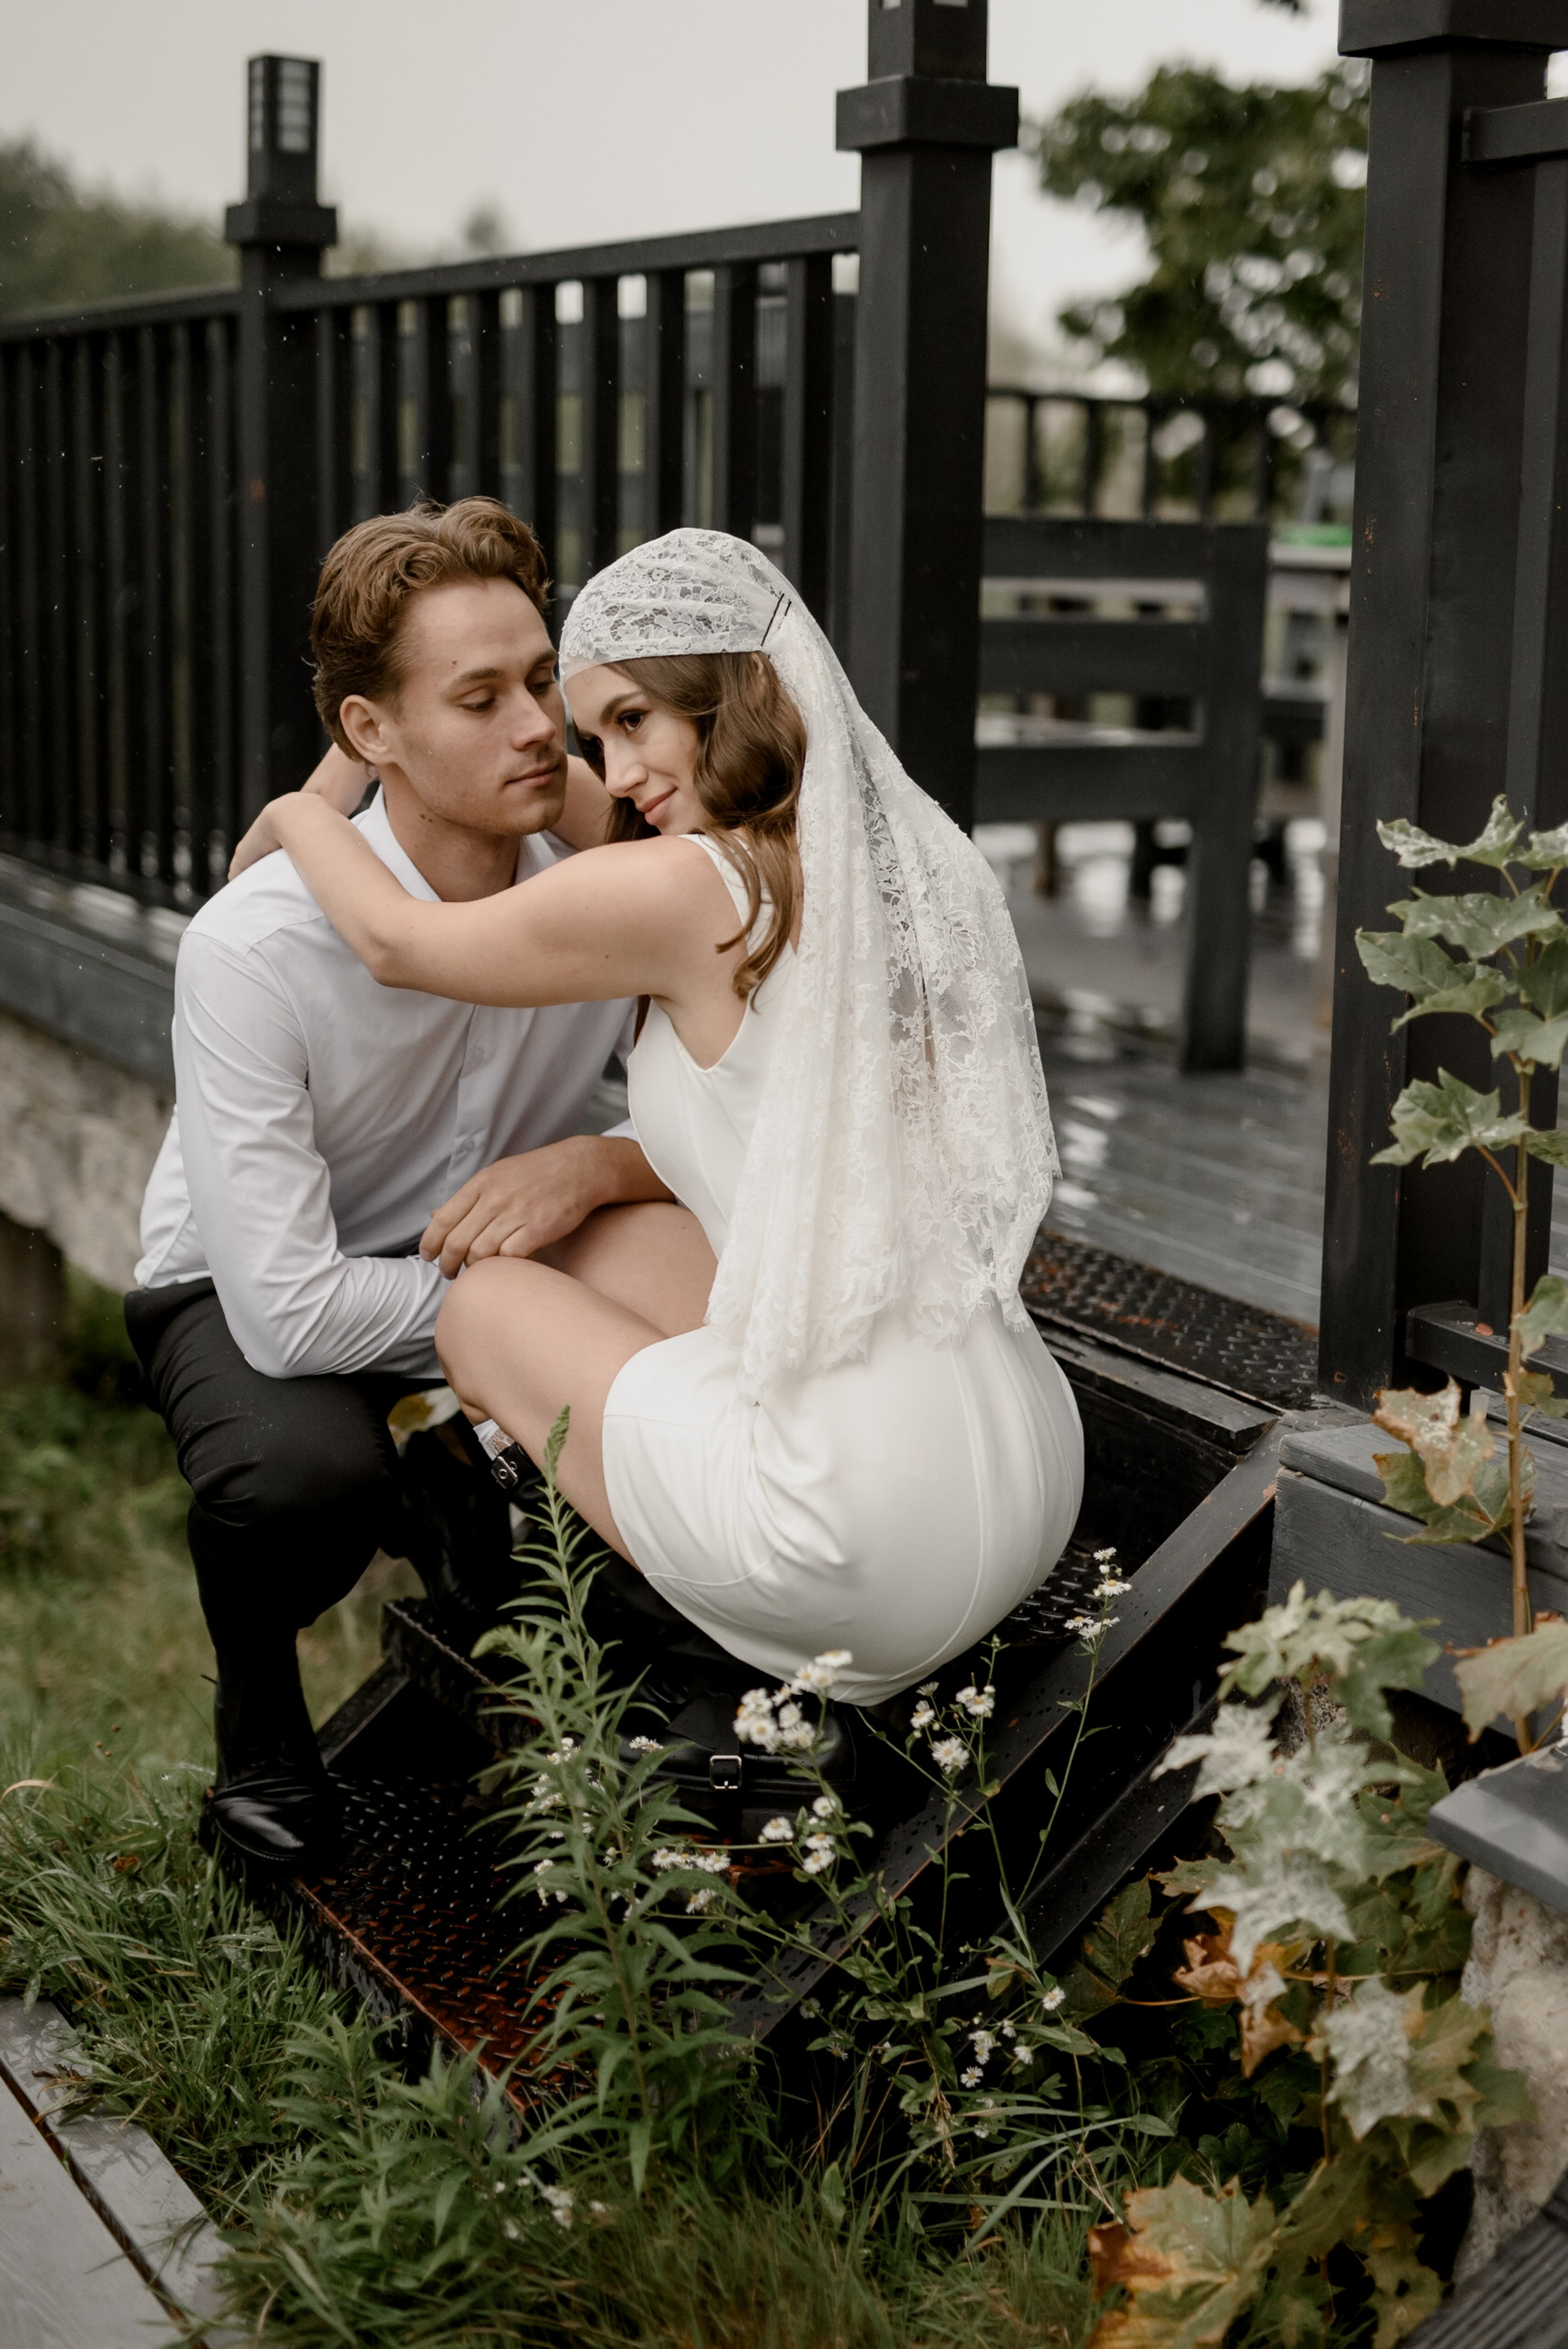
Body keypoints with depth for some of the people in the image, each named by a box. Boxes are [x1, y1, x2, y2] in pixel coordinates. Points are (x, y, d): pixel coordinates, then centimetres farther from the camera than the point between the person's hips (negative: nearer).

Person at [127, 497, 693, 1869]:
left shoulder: (607, 876, -18)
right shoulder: (258, 948, -30)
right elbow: (288, 1310, -33)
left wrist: (595, 1165, -32)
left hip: (493, 1254, 4)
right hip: (252, 1295, -4)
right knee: (307, 1472, -37)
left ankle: (463, 1509, 10)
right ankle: (257, 1709, 0)